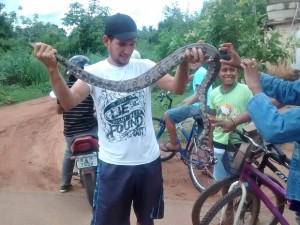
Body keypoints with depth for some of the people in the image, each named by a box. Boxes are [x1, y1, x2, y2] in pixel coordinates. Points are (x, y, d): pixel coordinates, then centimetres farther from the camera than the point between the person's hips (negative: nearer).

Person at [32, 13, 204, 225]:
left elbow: (177, 88, -15)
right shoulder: (94, 72, -7)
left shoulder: (145, 66, -2)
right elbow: (68, 102, -22)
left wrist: (184, 63, -36)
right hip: (113, 164, -2)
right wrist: (52, 69, -39)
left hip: (148, 160, 2)